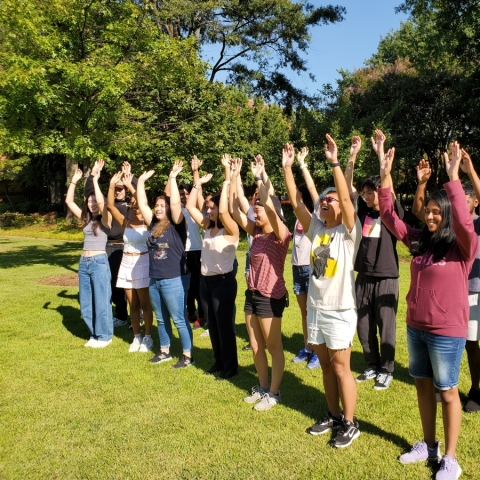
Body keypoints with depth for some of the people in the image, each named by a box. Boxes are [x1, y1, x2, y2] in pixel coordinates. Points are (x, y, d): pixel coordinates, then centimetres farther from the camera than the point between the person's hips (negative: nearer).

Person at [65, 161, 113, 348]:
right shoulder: (86, 219, 12)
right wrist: (74, 181, 4)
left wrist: (95, 179, -20)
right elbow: (69, 201, 11)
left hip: (99, 262, -7)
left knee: (101, 301, 1)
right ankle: (94, 334, 26)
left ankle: (104, 336, 14)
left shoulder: (105, 219, -5)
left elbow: (101, 202, -24)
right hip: (84, 262, 7)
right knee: (85, 303, 11)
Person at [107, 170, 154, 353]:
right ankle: (136, 337, 22)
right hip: (126, 264, 4)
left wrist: (130, 186, -25)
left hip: (142, 264, -4)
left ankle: (148, 337, 15)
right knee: (133, 304, 11)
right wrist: (112, 185, -15)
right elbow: (110, 205, -5)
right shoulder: (126, 222, 5)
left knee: (145, 304, 4)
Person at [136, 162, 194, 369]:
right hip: (154, 280, 7)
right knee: (161, 319, 17)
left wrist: (172, 177, -19)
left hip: (174, 280, -7)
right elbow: (141, 203, 7)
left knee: (179, 319, 1)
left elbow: (175, 203, -21)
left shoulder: (176, 225, -9)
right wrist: (141, 181, 3)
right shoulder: (153, 225, 7)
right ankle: (164, 351, 32)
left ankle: (188, 355, 13)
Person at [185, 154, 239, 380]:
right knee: (212, 325, 16)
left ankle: (231, 366, 16)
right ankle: (218, 361, 30)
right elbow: (190, 206, 9)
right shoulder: (207, 227, 8)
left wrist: (227, 180, -24)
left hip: (223, 281, -7)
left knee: (225, 325, 2)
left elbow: (224, 210, -31)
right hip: (205, 280, 8)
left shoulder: (230, 230, -12)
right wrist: (198, 183, 4)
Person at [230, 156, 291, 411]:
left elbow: (270, 206, -30)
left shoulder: (281, 235, -13)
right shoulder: (255, 231, 5)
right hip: (252, 294, 8)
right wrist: (234, 177, -3)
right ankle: (263, 387, 32)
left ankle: (274, 393, 20)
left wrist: (259, 177, -27)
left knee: (274, 347, 6)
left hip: (271, 297, -7)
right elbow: (234, 209, 2)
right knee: (256, 346, 16)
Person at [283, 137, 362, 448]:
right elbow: (296, 202, 1)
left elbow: (346, 198, -24)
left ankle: (351, 423, 21)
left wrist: (335, 162, -28)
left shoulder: (349, 231, -9)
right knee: (326, 366, 17)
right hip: (315, 308, 6)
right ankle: (334, 416, 33)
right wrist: (287, 168, -4)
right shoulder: (316, 228, 5)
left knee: (341, 368, 5)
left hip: (340, 311, -6)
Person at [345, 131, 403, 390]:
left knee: (385, 327, 6)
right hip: (363, 278, 4)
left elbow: (390, 188, -19)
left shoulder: (393, 213, -5)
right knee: (363, 327, 12)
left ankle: (386, 371, 22)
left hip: (386, 279, -4)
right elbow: (347, 187, 2)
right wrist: (353, 156, -7)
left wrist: (380, 153, -24)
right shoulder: (363, 211, 5)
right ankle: (372, 366, 29)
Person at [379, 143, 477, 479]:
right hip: (415, 327, 6)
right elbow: (390, 218, 2)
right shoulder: (420, 241, 3)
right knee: (423, 385, 17)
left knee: (447, 391, 8)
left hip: (447, 332, -6)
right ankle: (428, 445, 36)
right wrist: (385, 177, -7)